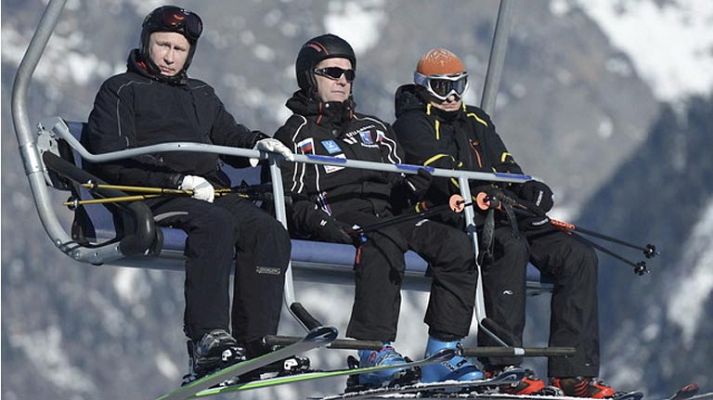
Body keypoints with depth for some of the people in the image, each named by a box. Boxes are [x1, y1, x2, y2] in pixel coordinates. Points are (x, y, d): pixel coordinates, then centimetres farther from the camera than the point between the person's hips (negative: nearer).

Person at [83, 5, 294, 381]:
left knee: (270, 232, -22)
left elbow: (229, 136, 29)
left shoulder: (201, 95, 31)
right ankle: (208, 339, -46)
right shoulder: (120, 90, 9)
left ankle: (257, 344, -27)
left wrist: (257, 143, 2)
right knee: (215, 223, -37)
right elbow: (110, 159, -4)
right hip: (153, 194, -6)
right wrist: (178, 181, -15)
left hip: (210, 191, 6)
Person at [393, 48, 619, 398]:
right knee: (510, 246, -37)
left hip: (504, 214, 7)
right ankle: (502, 365, -37)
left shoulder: (476, 121, 27)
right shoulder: (414, 124, 4)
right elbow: (442, 175, -11)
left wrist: (531, 190, -4)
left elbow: (505, 166, 19)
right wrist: (485, 194, -26)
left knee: (578, 256, -12)